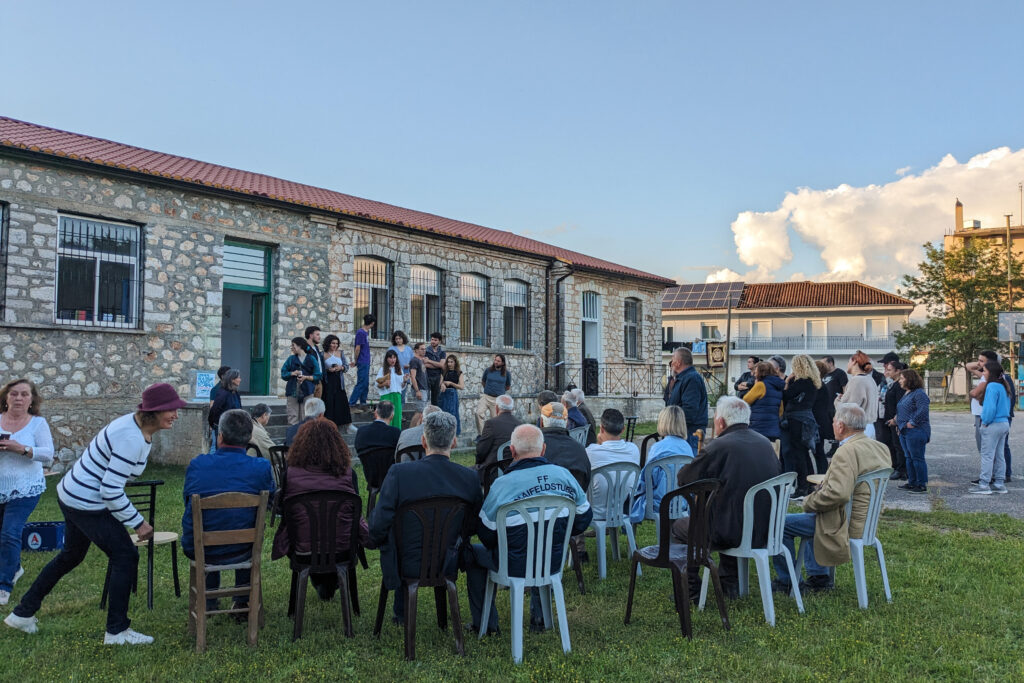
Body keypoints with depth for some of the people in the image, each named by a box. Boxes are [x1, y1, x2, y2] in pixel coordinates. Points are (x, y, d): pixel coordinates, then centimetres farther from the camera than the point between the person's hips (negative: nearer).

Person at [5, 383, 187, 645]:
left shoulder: (136, 424, 2)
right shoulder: (132, 440, -29)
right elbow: (111, 491, -28)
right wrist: (138, 523, -19)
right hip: (86, 503, -10)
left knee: (71, 555, 25)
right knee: (126, 556, -5)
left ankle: (23, 613, 40)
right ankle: (117, 631, 5)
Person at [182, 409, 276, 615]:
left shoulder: (197, 464, -12)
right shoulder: (261, 467, -15)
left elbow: (187, 500, 6)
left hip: (197, 550, 1)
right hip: (241, 552, -1)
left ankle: (208, 602, 48)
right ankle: (242, 602, 37)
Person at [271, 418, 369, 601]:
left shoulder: (291, 474, -14)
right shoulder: (347, 474, -12)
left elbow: (282, 510, 2)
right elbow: (357, 511, 2)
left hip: (302, 549, 1)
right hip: (342, 548, -1)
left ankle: (320, 585, 42)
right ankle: (331, 584, 43)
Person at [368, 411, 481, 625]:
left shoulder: (399, 472, -20)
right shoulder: (470, 477, -12)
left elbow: (379, 526, -17)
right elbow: (473, 527, 0)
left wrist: (374, 540, 6)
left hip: (407, 565, -1)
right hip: (450, 565, 1)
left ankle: (401, 613, 48)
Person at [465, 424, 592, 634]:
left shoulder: (502, 484, -19)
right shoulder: (563, 475, -8)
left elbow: (487, 535, -11)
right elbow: (584, 517, 4)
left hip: (515, 566, -4)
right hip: (554, 563, 4)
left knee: (472, 553, 23)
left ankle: (486, 623, 29)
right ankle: (539, 615, 40)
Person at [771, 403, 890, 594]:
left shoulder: (847, 451, -25)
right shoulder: (880, 448, 5)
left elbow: (838, 494, -34)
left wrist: (810, 502, -17)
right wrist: (823, 488, 12)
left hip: (845, 525, -10)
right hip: (865, 520, 10)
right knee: (813, 515, 34)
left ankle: (785, 581, 14)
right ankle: (818, 578, 31)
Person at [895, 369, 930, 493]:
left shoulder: (919, 393, -14)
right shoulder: (905, 393, 17)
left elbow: (923, 410, -25)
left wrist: (913, 422, -21)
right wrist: (897, 421, 15)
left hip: (915, 432, -10)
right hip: (904, 431, 10)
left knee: (917, 458, -6)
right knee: (909, 458, 14)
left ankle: (922, 485, 0)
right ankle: (912, 482, 21)